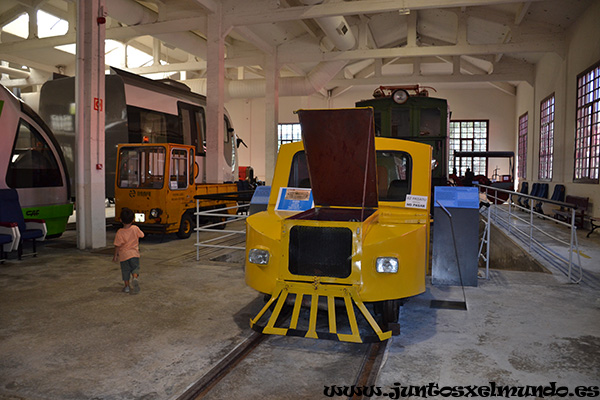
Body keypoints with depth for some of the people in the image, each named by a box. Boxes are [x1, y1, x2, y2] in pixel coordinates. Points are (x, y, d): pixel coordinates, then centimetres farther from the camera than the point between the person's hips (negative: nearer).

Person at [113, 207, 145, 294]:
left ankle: (127, 286, 17)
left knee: (125, 270, 13)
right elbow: (141, 235, 8)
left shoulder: (120, 232, -14)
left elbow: (117, 245, -11)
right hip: (134, 254, 1)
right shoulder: (135, 229, -11)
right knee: (135, 268, 12)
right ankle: (135, 278, -17)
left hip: (123, 255, 0)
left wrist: (115, 255, 0)